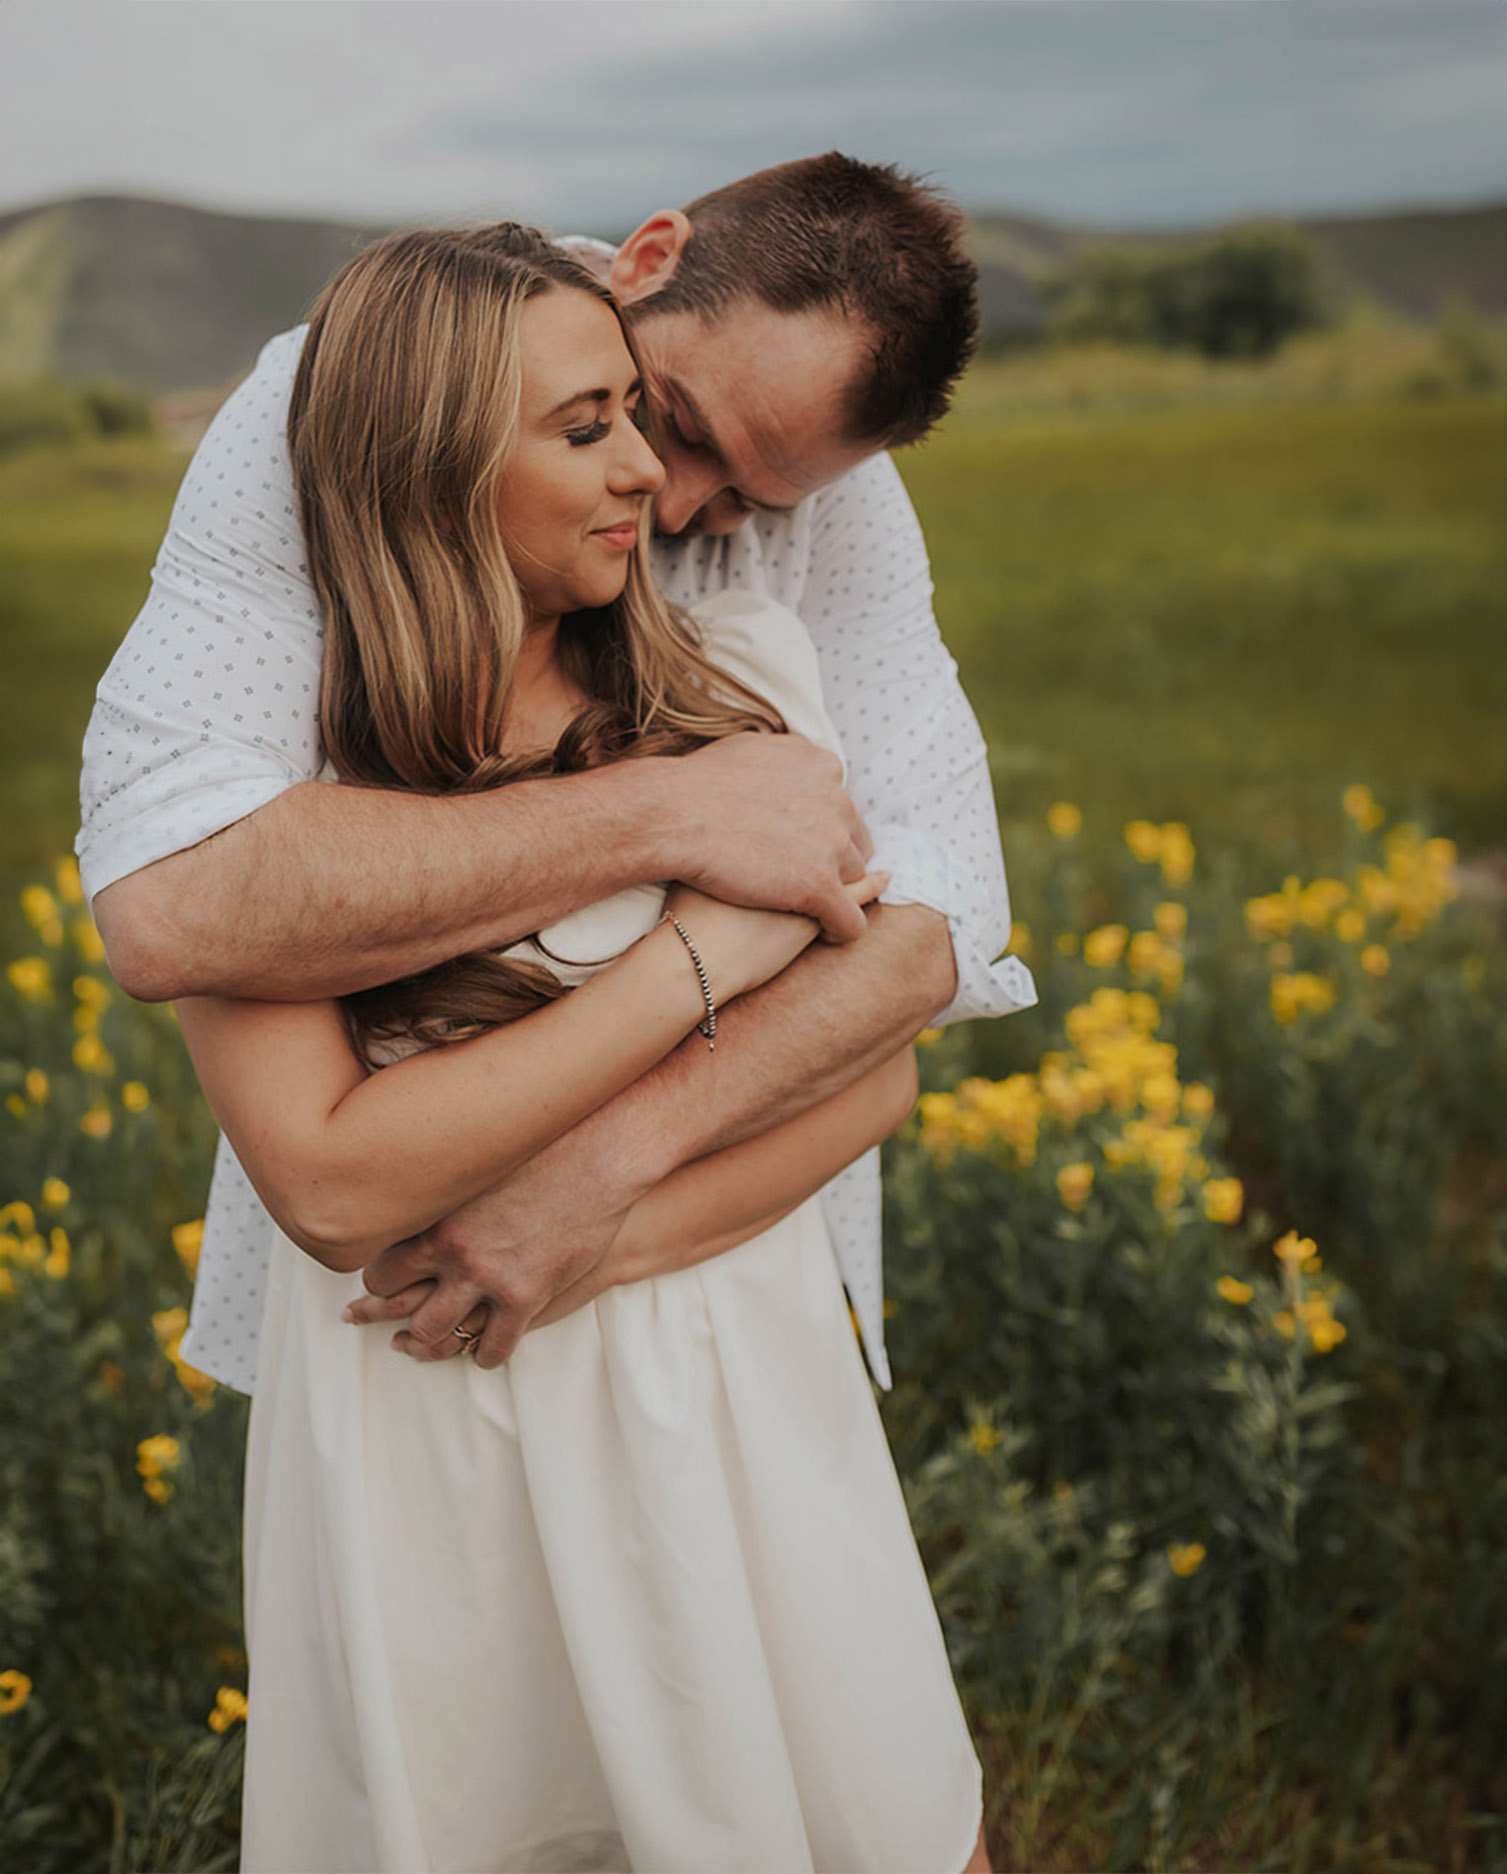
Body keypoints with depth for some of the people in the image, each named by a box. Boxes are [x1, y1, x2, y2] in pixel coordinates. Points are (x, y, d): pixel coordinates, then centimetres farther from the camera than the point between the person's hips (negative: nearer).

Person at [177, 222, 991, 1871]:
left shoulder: (742, 665, -2)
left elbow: (874, 1066, -4)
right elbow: (330, 1184, -20)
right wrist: (698, 955, -20)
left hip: (740, 1410, 2)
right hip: (428, 1456, -2)